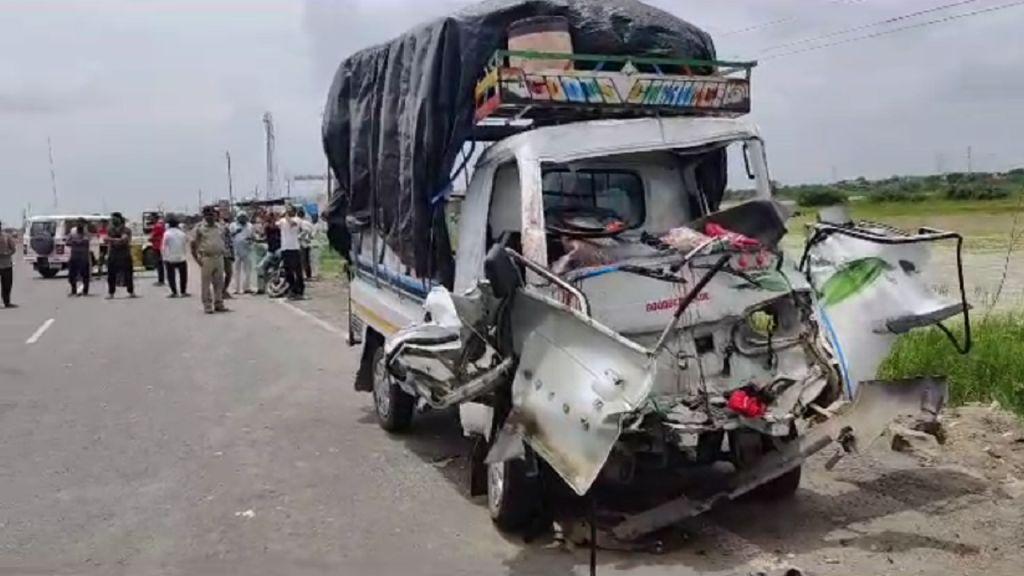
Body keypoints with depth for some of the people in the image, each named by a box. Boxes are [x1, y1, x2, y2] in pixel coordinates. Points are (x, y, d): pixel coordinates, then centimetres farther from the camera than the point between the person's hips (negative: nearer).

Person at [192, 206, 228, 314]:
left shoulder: (220, 227, 12)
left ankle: (219, 304, 16)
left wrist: (224, 251, 10)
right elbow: (193, 244, -1)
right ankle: (207, 306, 5)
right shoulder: (199, 228, -1)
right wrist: (197, 258, -7)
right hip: (206, 258, -4)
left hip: (219, 258, 4)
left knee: (219, 283, 8)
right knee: (206, 284, 0)